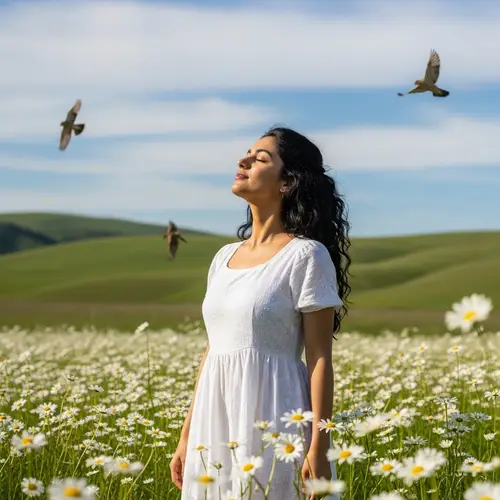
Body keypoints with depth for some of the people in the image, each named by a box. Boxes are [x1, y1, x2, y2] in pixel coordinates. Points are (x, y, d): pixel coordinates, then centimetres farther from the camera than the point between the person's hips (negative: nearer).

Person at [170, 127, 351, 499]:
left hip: (272, 420, -6)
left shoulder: (306, 255, -6)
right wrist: (188, 436, 14)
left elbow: (320, 358, -9)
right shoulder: (225, 257, 13)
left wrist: (318, 447, -15)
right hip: (217, 423, 7)